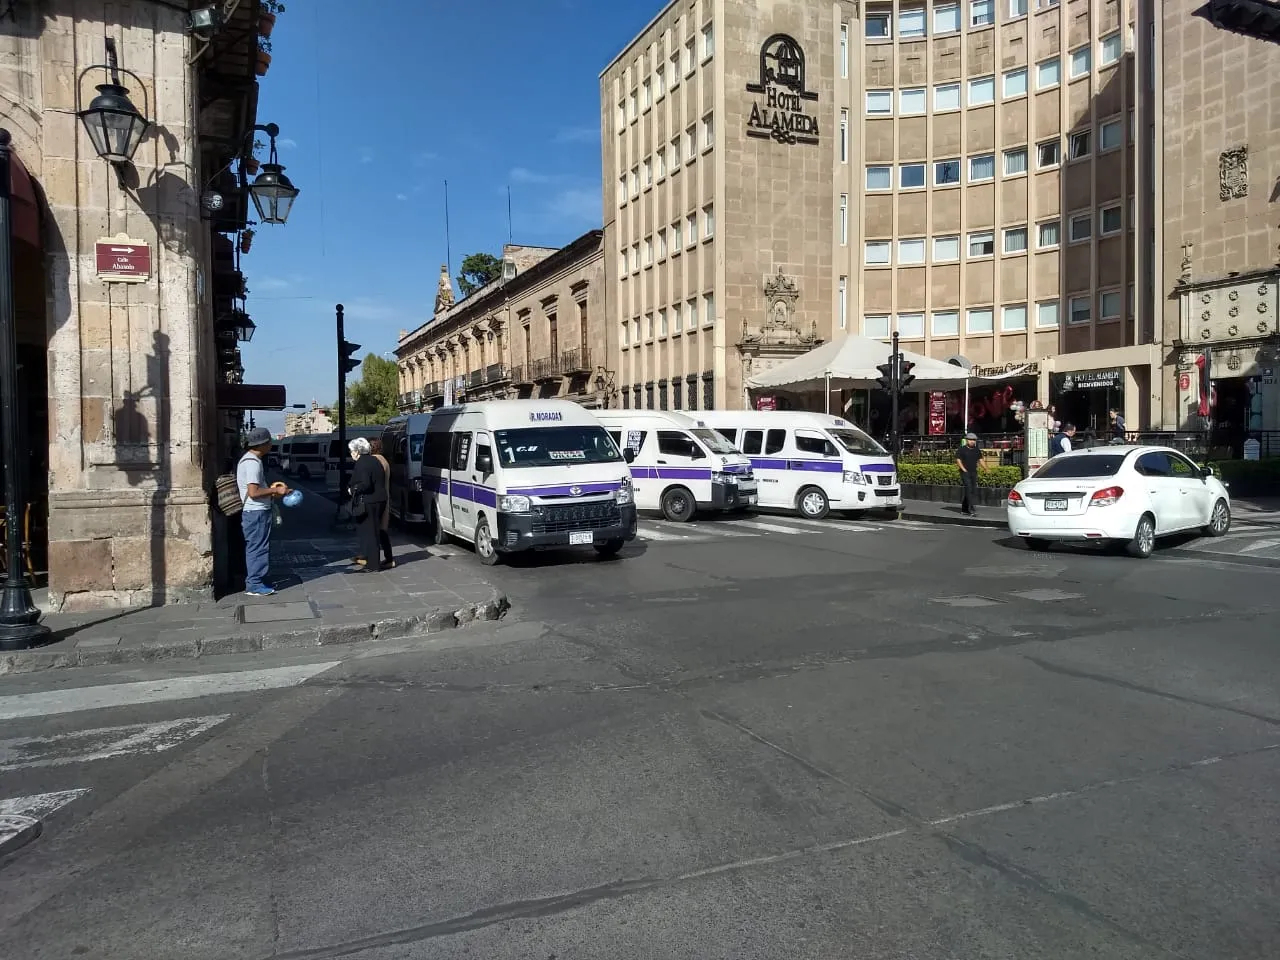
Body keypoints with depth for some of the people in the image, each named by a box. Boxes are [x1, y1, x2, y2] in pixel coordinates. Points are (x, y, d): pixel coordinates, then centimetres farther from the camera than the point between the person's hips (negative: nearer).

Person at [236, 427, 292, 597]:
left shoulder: (249, 459, 15)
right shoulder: (253, 462, -19)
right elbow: (253, 492, -24)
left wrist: (270, 489, 16)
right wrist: (275, 490, -15)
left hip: (255, 511, 11)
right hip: (256, 512, -11)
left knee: (255, 548, 16)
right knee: (257, 548, -5)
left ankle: (255, 581, 24)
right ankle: (254, 585, 1)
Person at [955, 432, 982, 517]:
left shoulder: (977, 450, 12)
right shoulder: (962, 449, -4)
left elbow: (980, 460, 17)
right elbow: (958, 460, -5)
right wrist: (964, 469, -13)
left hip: (974, 472, 6)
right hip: (965, 472, -6)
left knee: (974, 490, 7)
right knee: (969, 490, -15)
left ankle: (964, 509, 17)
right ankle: (972, 509, -21)